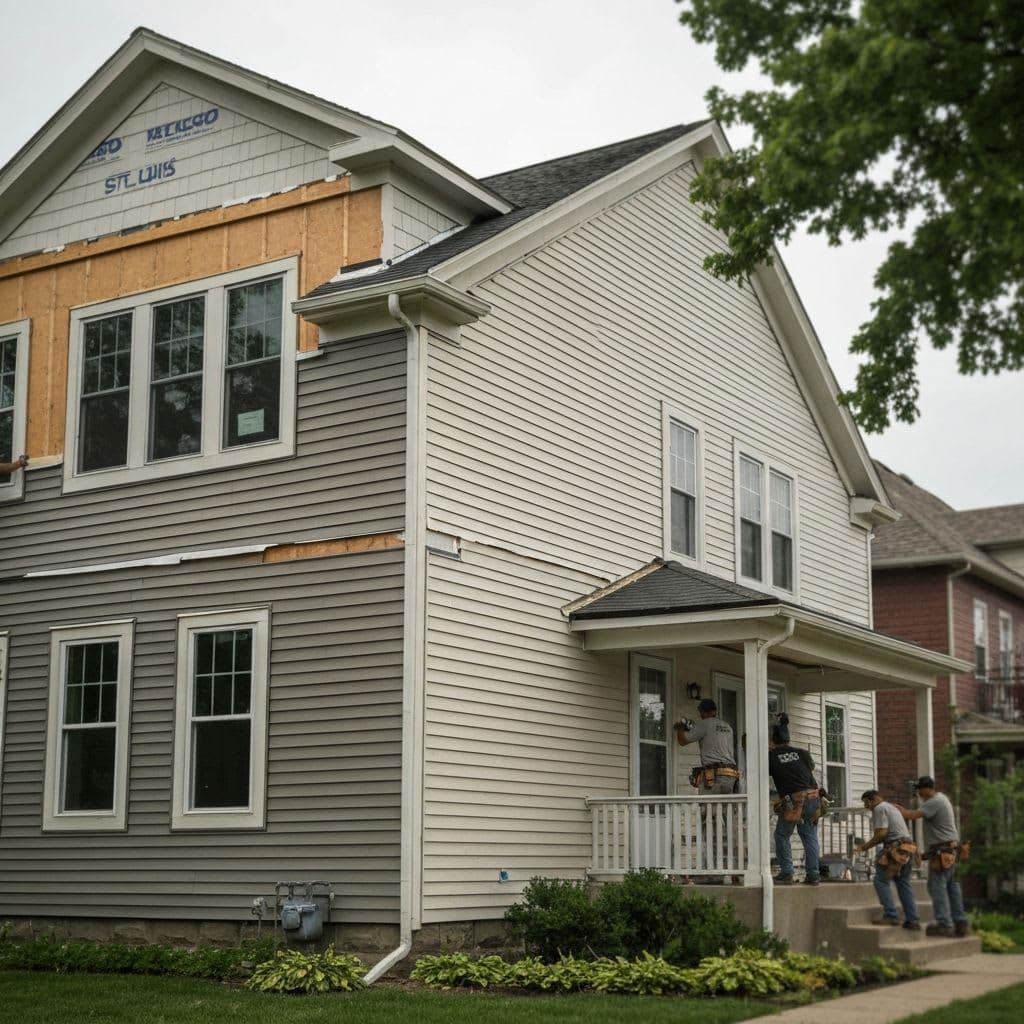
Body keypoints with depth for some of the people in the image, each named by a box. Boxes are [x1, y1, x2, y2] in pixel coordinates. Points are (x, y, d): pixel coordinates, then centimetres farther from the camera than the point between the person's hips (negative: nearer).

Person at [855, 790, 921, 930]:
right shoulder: (892, 807, 26)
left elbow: (881, 833, -15)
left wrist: (866, 846, -6)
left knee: (881, 880, -4)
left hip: (895, 848, -9)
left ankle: (891, 915, -10)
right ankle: (913, 920, 9)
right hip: (907, 847, 9)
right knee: (904, 883, 11)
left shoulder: (879, 808, -3)